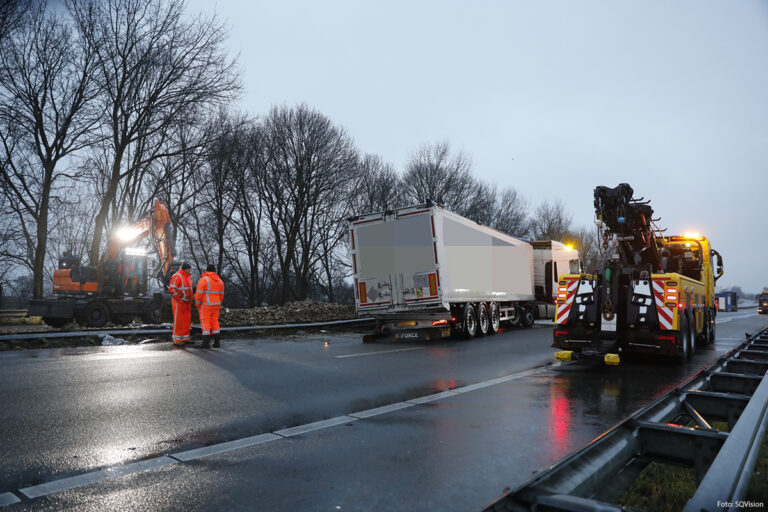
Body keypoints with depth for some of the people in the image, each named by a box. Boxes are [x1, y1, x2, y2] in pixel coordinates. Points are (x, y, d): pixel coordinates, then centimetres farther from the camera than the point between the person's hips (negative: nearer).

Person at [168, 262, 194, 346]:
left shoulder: (187, 277, 15)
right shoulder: (177, 276, -13)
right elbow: (171, 289, -21)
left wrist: (190, 300, 16)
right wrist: (180, 299, -20)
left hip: (186, 303, 9)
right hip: (179, 302, -9)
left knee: (186, 320, 9)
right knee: (178, 320, -6)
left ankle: (185, 338, 17)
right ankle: (176, 340, -1)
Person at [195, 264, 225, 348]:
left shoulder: (203, 279, -11)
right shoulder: (219, 281, 7)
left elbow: (199, 294, -15)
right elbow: (221, 295, 10)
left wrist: (197, 305, -4)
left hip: (205, 305, -5)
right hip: (215, 305, 5)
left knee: (205, 323, -1)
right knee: (214, 322, 11)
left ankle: (206, 342, -4)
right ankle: (217, 342, 9)